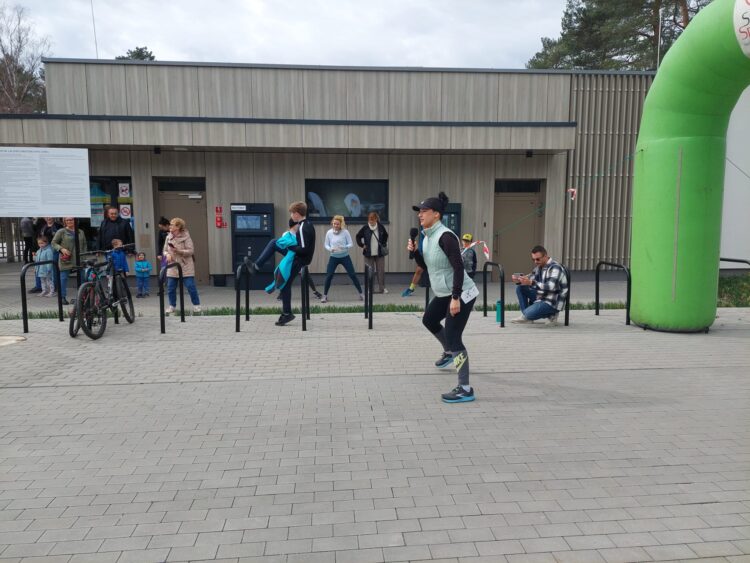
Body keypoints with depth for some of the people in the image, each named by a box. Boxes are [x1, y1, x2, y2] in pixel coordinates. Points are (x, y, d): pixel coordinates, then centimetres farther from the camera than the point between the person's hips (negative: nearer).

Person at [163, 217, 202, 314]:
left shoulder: (186, 237, -6)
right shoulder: (168, 237, 8)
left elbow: (191, 251, -10)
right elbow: (164, 250, 14)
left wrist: (179, 251, -23)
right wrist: (167, 254, -8)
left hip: (185, 267, -4)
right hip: (172, 267, 5)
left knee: (191, 286, -5)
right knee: (171, 288, 4)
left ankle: (196, 305, 9)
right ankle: (172, 306, 19)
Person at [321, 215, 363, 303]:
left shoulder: (345, 232, -9)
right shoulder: (329, 232, -5)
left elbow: (351, 244, -7)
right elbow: (326, 245, 3)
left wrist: (344, 247, -27)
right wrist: (330, 249, -20)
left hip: (345, 257, -1)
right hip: (334, 257, 1)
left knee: (352, 275, 1)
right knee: (328, 276, -5)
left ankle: (361, 294, 12)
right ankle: (325, 296, 9)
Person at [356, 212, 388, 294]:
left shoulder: (380, 227, -2)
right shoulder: (365, 228, -7)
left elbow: (386, 235, 16)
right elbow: (358, 237, 6)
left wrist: (384, 244, 9)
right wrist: (362, 245, -1)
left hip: (379, 253, 1)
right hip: (369, 253, -1)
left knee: (381, 271, 2)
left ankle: (382, 288, 11)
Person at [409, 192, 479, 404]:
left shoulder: (445, 236, -22)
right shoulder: (427, 237, 7)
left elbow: (458, 268, -27)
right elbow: (425, 266, 15)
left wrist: (455, 298, -31)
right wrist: (415, 251, -3)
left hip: (461, 294, -10)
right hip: (443, 294, 10)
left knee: (453, 337, -12)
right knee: (428, 320, 28)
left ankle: (465, 389, -6)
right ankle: (449, 352, 51)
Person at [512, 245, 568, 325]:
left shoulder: (555, 268, -20)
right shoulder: (539, 266, 7)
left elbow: (550, 287, -33)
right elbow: (530, 279, 10)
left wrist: (531, 282, -43)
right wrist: (519, 280, -14)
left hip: (552, 302, -9)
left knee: (529, 314, -26)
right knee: (520, 288, 2)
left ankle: (551, 314, 0)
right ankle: (526, 316, 3)